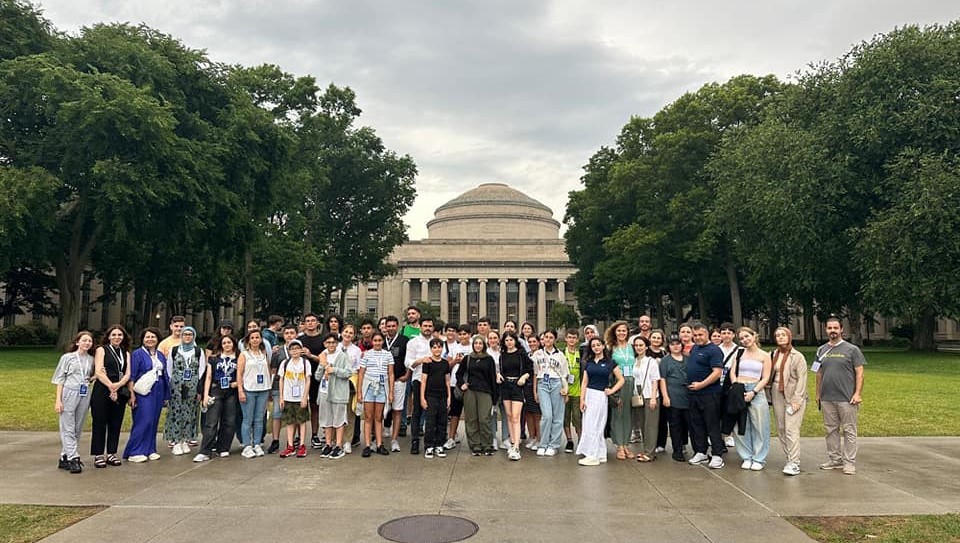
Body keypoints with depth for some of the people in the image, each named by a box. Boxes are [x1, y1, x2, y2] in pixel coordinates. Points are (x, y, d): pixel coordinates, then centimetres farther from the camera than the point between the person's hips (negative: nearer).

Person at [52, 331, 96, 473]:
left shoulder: (91, 360, 12)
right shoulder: (67, 357, 1)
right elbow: (60, 379, -1)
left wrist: (97, 376, 3)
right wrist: (58, 400, -7)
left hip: (85, 396, 5)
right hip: (69, 394, -5)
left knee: (78, 429, 7)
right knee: (68, 428, -6)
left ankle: (65, 458, 16)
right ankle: (73, 459, -8)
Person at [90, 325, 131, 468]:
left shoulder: (126, 353, 16)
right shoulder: (101, 350, 5)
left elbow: (127, 374, 6)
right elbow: (98, 372, -6)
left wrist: (117, 386, -12)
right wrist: (110, 387, -15)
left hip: (120, 391, 4)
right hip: (102, 391, -4)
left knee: (116, 423, 6)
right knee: (100, 423, 0)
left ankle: (111, 454, 14)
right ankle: (98, 455, 6)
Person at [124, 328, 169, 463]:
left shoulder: (161, 355, 14)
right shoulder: (137, 354, -3)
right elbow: (131, 376, -6)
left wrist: (166, 395, 14)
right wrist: (132, 394, -14)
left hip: (158, 393, 6)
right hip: (143, 392, -6)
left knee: (154, 422, 8)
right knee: (143, 421, -8)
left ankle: (150, 450, 16)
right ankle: (135, 452, 0)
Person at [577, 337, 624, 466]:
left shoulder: (610, 363, 0)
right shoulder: (588, 363, 10)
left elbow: (621, 380, 4)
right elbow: (585, 382, 6)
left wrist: (612, 390, -6)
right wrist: (582, 399, -1)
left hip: (600, 396, -5)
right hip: (588, 394, 5)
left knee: (592, 426, -6)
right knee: (592, 426, 8)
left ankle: (592, 456, 0)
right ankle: (601, 454, 17)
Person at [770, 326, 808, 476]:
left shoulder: (797, 356, -4)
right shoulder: (773, 355, 9)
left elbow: (802, 379, -8)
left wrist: (797, 399, -15)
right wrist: (768, 395, 4)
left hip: (793, 396, -5)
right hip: (777, 395, 5)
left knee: (791, 429, -12)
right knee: (781, 429, 7)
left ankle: (794, 463, -10)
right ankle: (789, 459, 15)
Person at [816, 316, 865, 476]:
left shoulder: (852, 349, -2)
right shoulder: (822, 350, 11)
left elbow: (859, 373, -4)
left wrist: (857, 393, -12)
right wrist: (818, 394, 14)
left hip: (847, 399, -5)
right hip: (827, 398, 5)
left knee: (849, 431, 0)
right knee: (831, 430, 11)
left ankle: (849, 462, 7)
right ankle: (834, 459, 22)